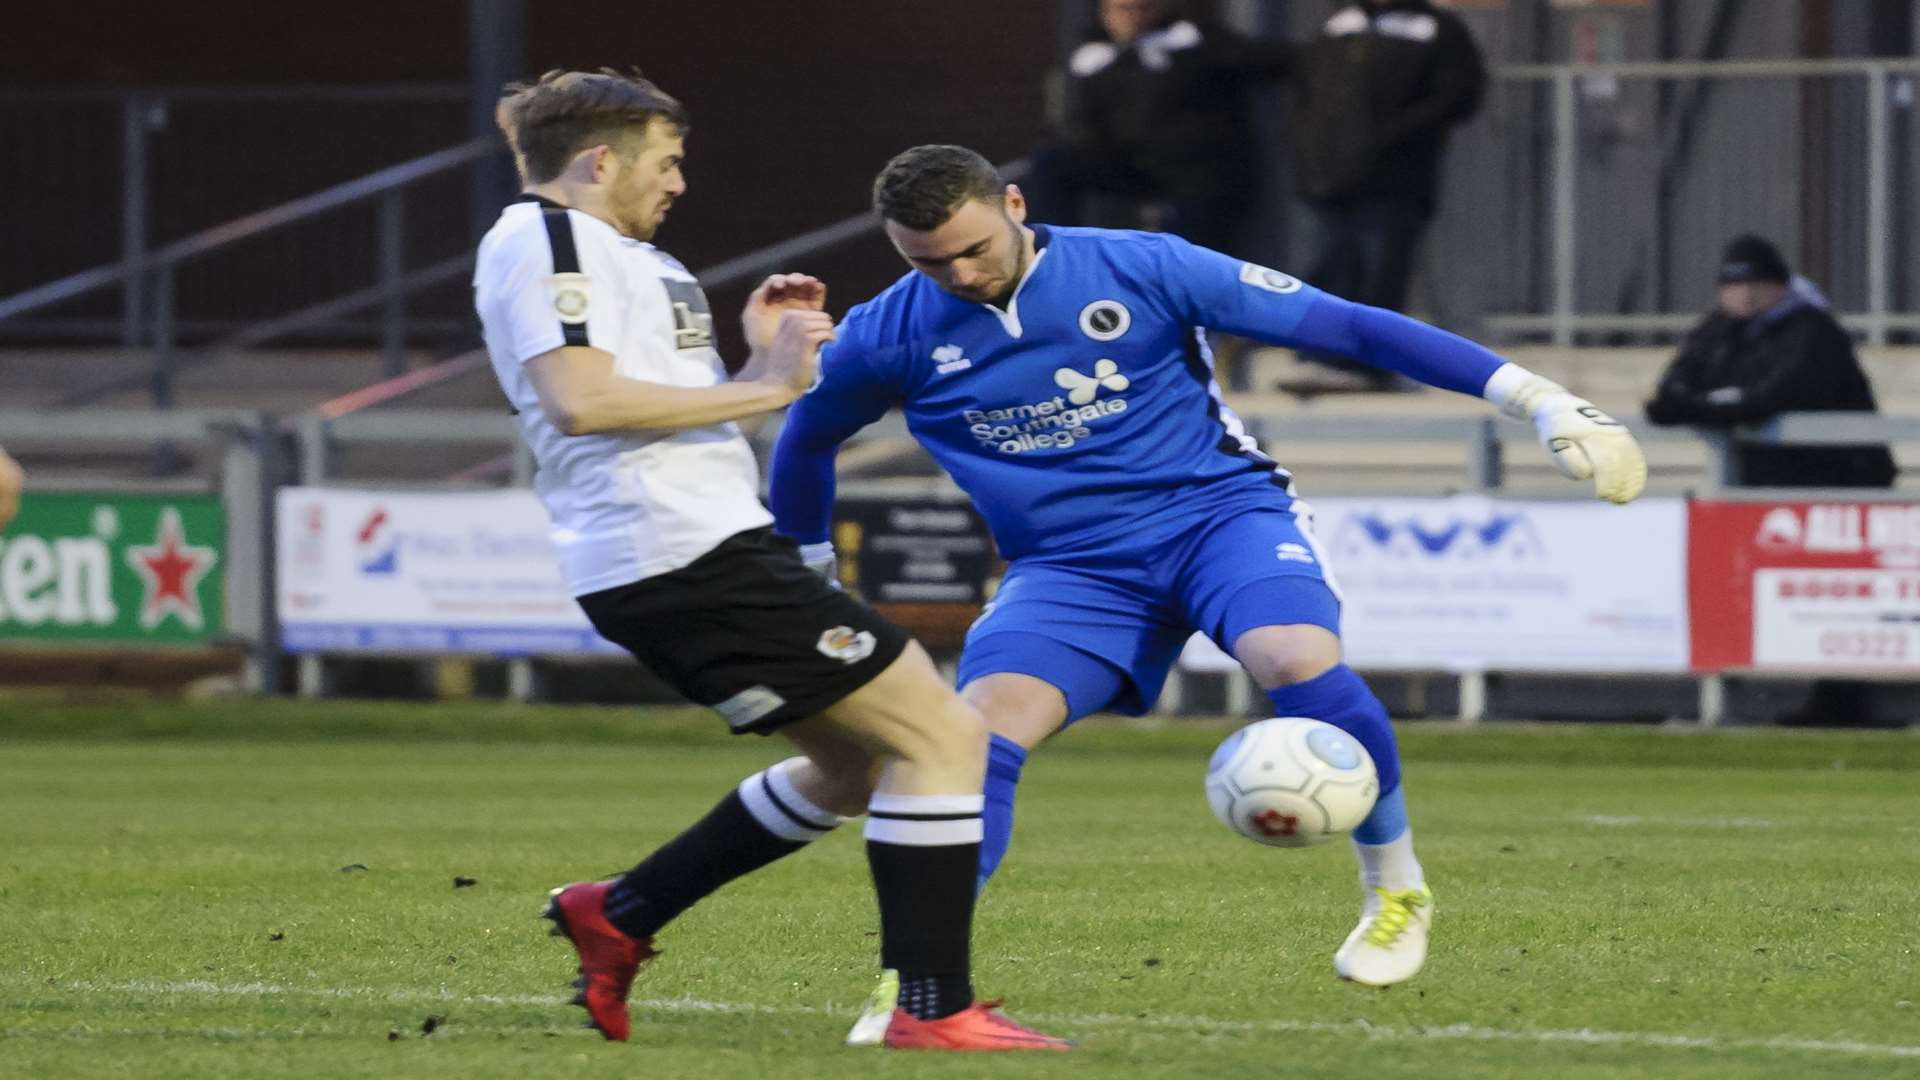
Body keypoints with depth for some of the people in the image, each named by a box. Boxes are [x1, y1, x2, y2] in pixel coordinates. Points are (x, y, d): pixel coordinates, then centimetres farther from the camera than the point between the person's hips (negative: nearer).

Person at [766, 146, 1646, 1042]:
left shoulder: (1139, 269, -12)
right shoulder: (889, 338, -4)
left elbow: (1344, 325, -9)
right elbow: (804, 438, 18)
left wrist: (1535, 399, -11)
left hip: (1219, 509, -2)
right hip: (1069, 568, 2)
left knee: (1297, 662, -32)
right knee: (980, 728, -25)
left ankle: (1394, 890, -8)